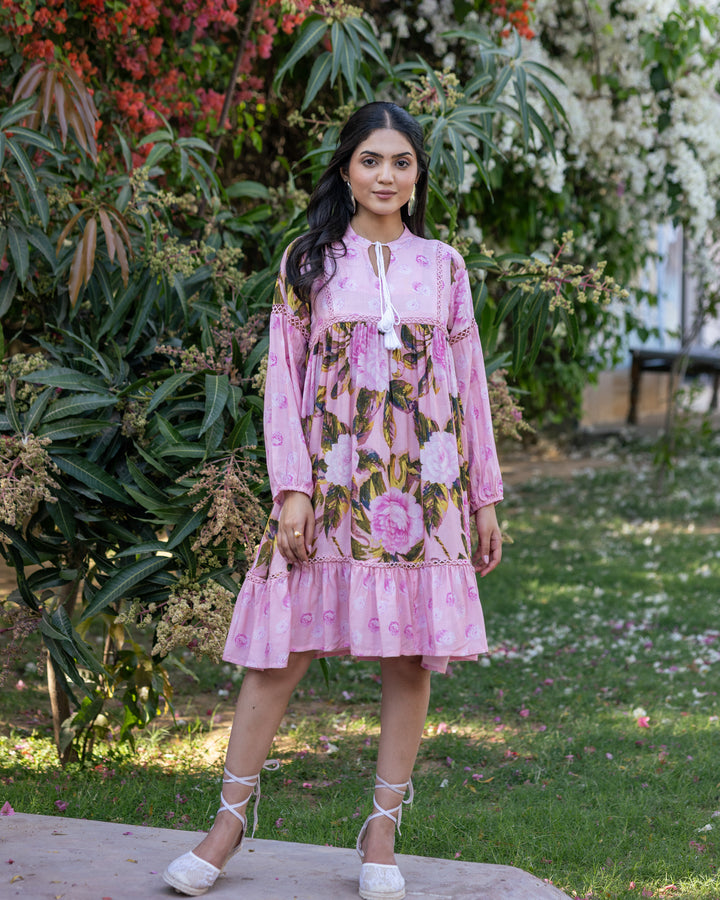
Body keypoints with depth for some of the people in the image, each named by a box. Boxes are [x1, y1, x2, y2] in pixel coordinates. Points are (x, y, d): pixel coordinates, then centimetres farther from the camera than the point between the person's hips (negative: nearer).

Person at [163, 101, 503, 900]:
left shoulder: (442, 266, 11)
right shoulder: (308, 263, 6)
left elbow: (469, 386, 12)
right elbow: (282, 382, 2)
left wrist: (485, 498, 10)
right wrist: (291, 488, -8)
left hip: (422, 483, 2)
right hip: (331, 481, -2)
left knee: (411, 654, 1)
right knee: (282, 648, -4)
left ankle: (382, 831, 10)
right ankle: (231, 817, 6)